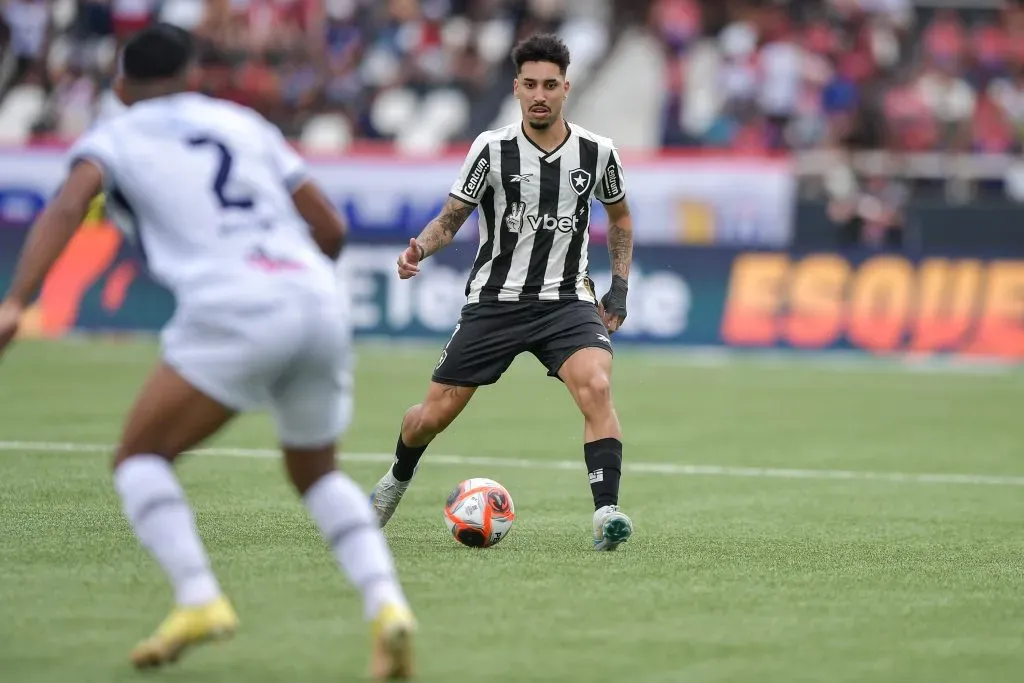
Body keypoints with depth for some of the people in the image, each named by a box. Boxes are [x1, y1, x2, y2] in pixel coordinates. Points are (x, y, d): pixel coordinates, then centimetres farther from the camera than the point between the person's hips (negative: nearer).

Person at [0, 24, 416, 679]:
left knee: (140, 457, 9)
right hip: (321, 301, 5)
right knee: (316, 470, 24)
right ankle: (386, 603, 1)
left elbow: (67, 208, -6)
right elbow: (330, 228, 23)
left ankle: (198, 597, -13)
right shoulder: (242, 122, 27)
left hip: (233, 308, -5)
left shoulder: (113, 138, 16)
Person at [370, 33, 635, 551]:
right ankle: (397, 479, 39)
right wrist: (421, 246, -21)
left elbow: (619, 217, 17)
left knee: (596, 386, -29)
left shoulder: (597, 153, -2)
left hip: (566, 300, 0)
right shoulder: (492, 149, -8)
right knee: (433, 415, 5)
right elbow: (450, 219, 1)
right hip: (494, 300, 0)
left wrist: (619, 286, 8)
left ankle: (606, 513, -30)